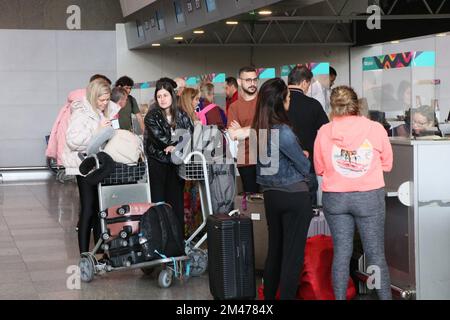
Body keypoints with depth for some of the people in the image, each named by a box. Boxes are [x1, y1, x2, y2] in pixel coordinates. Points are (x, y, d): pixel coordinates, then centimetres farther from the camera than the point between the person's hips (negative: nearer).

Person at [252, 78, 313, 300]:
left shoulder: (258, 130, 3)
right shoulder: (283, 132, -20)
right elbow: (304, 166, -10)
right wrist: (303, 158, 12)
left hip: (270, 195, 7)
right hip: (294, 196, -7)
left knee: (274, 249, 17)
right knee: (293, 254, 0)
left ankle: (268, 296, 24)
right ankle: (287, 296, 3)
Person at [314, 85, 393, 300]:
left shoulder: (324, 132, -3)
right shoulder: (375, 129, -8)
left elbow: (319, 168, 6)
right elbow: (387, 164, 3)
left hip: (334, 198, 2)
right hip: (369, 196, -2)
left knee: (341, 252, 10)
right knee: (376, 253, 7)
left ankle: (340, 297, 15)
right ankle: (385, 296, 12)